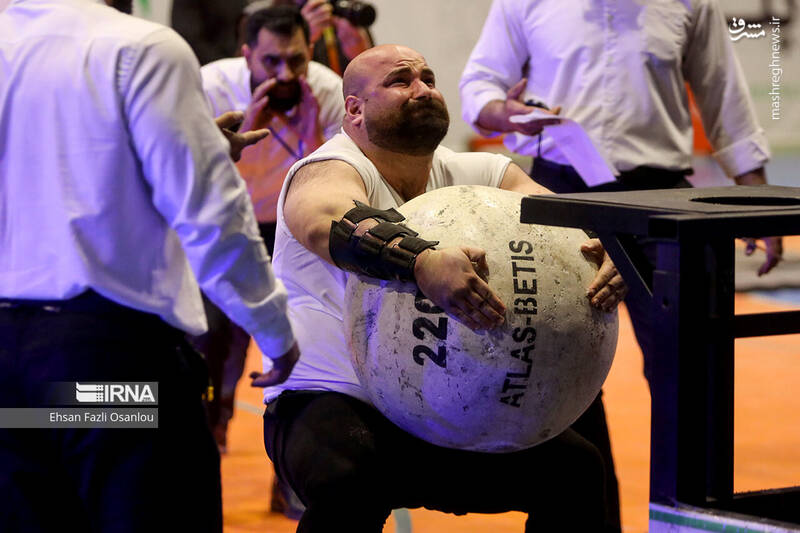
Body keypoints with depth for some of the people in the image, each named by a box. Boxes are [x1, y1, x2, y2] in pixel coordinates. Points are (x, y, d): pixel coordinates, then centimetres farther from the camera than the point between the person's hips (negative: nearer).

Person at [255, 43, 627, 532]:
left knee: (576, 468, -7)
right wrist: (424, 262, -56)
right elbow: (335, 224, -36)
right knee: (350, 481, -36)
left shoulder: (479, 176, 6)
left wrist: (608, 249, -33)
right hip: (330, 400, -6)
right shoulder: (329, 172, -12)